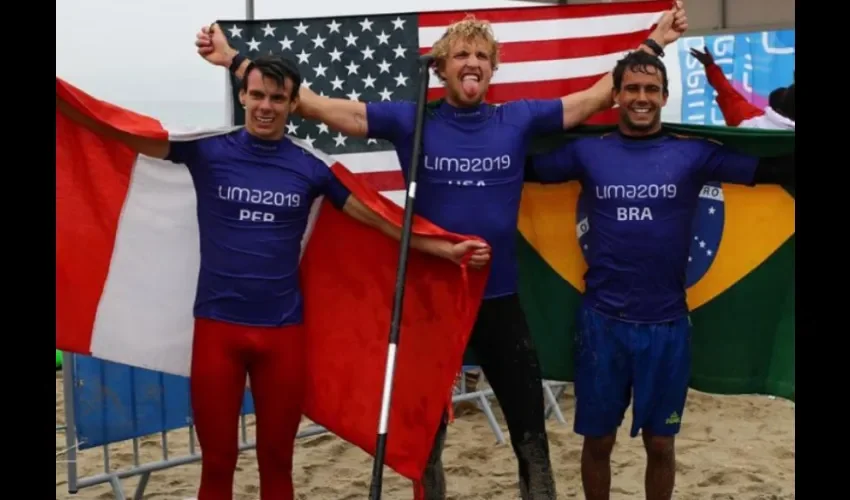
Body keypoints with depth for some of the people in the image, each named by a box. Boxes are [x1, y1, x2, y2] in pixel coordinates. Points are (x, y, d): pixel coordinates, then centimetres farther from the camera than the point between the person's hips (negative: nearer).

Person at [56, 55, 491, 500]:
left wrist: (445, 249, 1)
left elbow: (379, 220, 5)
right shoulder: (208, 152, -1)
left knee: (277, 461, 14)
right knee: (217, 463, 9)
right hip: (217, 326, -1)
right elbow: (125, 133, -6)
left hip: (283, 331, 1)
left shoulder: (310, 169, 3)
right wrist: (64, 100, -18)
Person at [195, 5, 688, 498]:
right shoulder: (410, 120, -5)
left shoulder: (519, 120, 0)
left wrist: (655, 41, 9)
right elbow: (315, 105, -6)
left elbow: (601, 95, 7)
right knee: (427, 433, 16)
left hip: (501, 300, 1)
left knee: (530, 428, 12)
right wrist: (234, 59, -7)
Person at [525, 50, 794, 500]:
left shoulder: (693, 153, -1)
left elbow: (774, 170, -4)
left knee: (660, 442, 15)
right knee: (598, 440, 13)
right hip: (602, 320, 0)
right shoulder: (588, 152, 1)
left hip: (666, 323, 0)